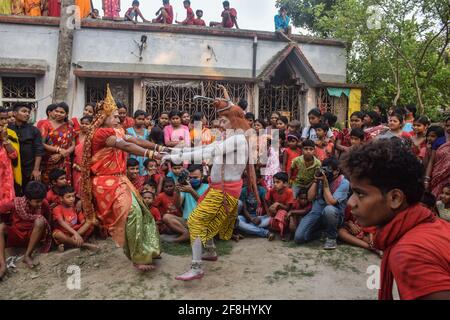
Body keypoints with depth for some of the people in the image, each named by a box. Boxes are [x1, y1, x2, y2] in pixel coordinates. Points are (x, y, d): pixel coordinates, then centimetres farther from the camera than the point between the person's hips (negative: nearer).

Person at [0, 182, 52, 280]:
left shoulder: (43, 204, -17)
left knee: (40, 220, -30)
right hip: (16, 236, 0)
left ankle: (27, 255, -22)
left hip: (32, 236, 0)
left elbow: (47, 219, -2)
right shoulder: (15, 203, -21)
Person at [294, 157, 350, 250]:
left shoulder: (344, 183, -10)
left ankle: (331, 238, -14)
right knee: (298, 237, -16)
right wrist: (316, 180, -9)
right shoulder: (321, 177, 4)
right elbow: (310, 198, 0)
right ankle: (319, 231, 18)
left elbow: (330, 202, -21)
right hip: (316, 212, 4)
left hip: (333, 214, -4)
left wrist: (325, 182, -20)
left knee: (328, 209, -42)